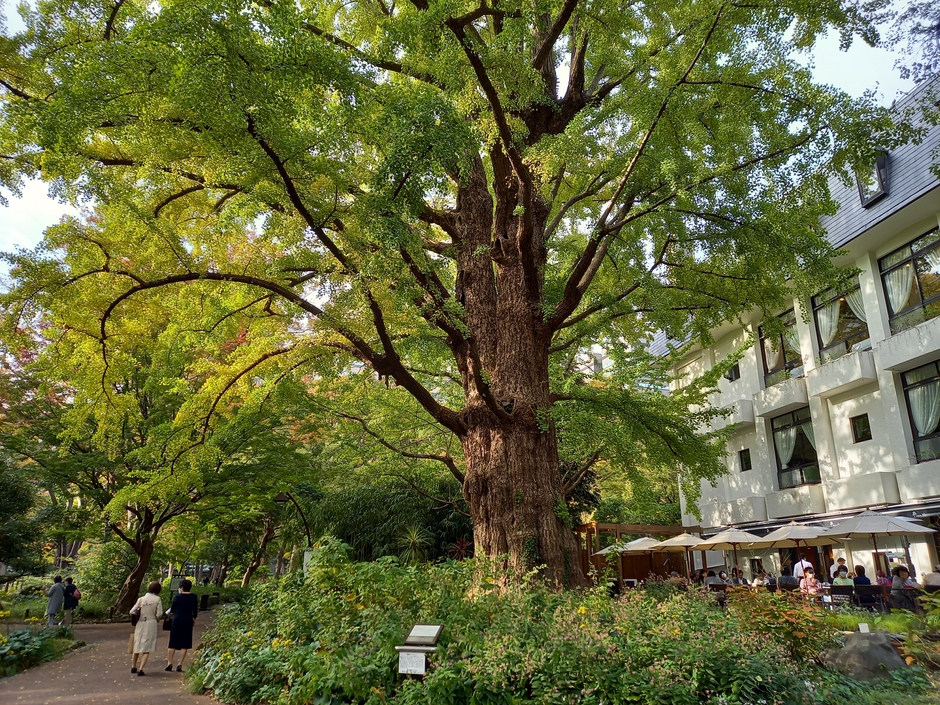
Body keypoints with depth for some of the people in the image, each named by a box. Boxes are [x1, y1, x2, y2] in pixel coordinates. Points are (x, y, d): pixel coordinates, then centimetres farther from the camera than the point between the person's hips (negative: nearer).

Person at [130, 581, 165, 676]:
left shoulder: (141, 599, -1)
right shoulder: (157, 599, -8)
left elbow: (132, 611, -3)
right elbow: (159, 614, -9)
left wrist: (139, 613, 15)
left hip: (140, 624, 3)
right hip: (151, 624, -3)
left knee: (137, 646, 19)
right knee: (147, 648, 2)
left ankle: (133, 667, 33)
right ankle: (141, 669, -6)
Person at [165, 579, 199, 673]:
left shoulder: (177, 597, -8)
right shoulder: (194, 597, -1)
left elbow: (172, 610, 1)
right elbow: (195, 610, 7)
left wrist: (167, 612, 23)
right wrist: (194, 618, 24)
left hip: (177, 620, -1)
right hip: (188, 621, 1)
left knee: (172, 643, 11)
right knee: (184, 644, 6)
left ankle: (169, 663, 12)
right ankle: (180, 665, 5)